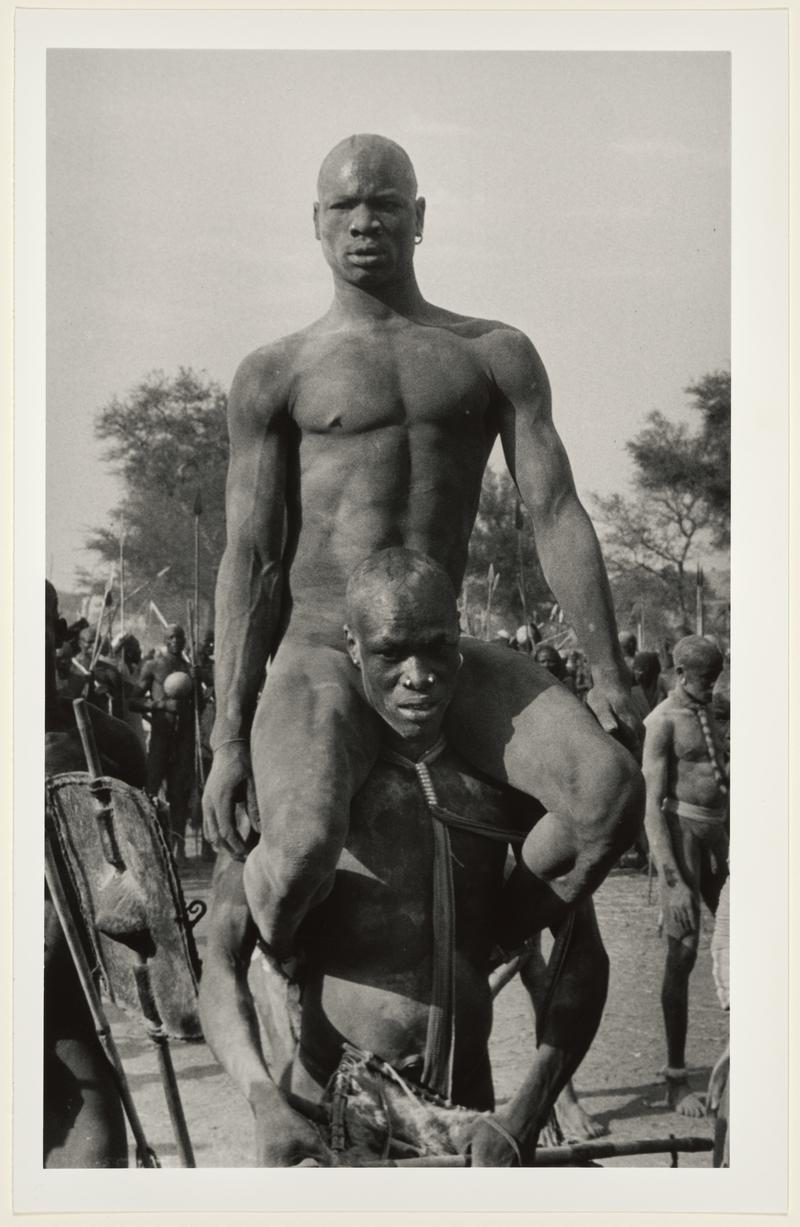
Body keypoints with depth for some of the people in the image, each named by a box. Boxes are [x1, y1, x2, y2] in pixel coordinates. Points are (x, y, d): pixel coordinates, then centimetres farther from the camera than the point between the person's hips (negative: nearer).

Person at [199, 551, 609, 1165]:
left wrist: (527, 1114, -11)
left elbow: (583, 952, 2)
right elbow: (223, 961, -8)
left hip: (465, 1119, 3)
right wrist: (265, 1098, -25)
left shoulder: (501, 775, 4)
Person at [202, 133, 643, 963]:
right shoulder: (276, 376, 5)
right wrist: (229, 737, -7)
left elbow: (556, 515, 5)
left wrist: (607, 674, -4)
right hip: (317, 659, -3)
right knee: (304, 846, -33)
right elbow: (249, 559, 0)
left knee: (611, 788, -22)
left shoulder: (495, 356, 11)